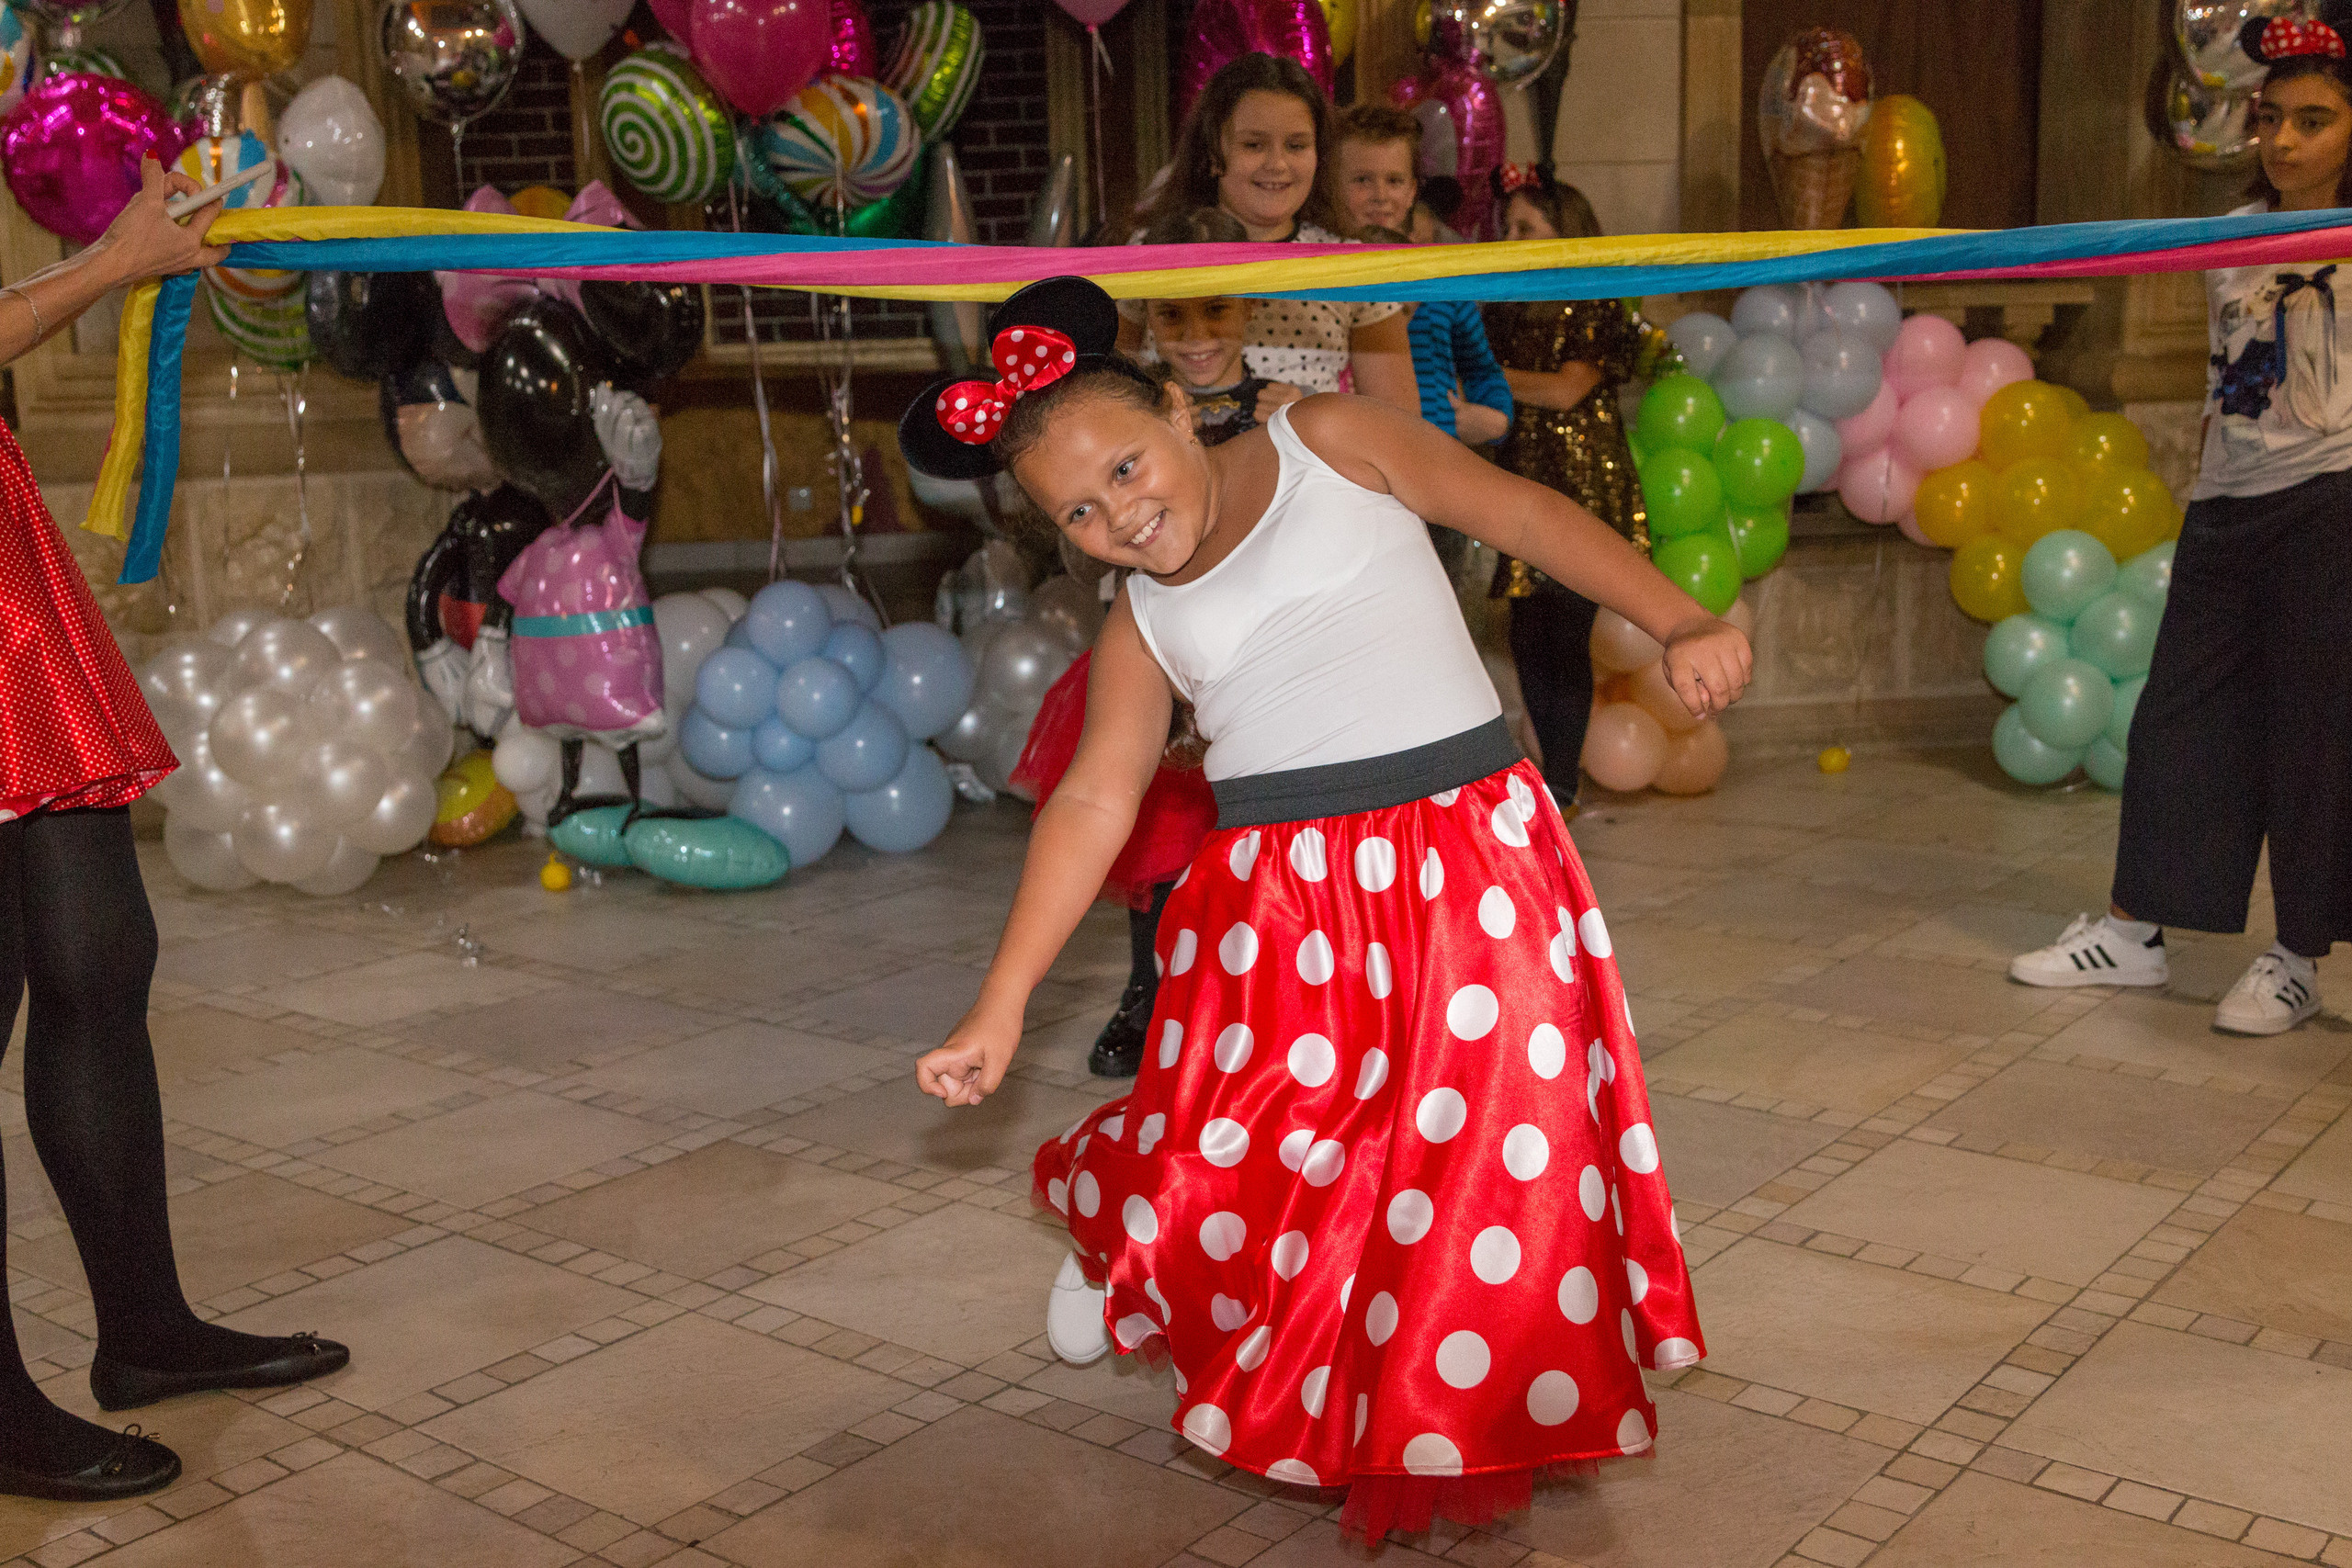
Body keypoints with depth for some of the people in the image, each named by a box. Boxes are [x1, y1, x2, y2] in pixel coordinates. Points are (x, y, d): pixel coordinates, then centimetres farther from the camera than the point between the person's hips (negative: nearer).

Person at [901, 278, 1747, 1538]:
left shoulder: (1329, 443, 7)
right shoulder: (1143, 627, 10)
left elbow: (1519, 512, 7)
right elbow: (1093, 801, 5)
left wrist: (1677, 623, -3)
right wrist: (1000, 1006, -1)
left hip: (1473, 869, -1)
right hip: (1279, 907, 1)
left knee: (1494, 1153, 0)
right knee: (1226, 1167, 1)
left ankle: (1439, 1429, 23)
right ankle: (1114, 1221, 39)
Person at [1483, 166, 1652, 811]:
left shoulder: (1595, 311, -4)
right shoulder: (1510, 313, 16)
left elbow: (1565, 389, -16)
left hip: (1583, 492, -6)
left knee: (1561, 639, -8)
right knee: (1528, 640, 5)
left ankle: (1563, 788, -2)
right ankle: (1556, 774, 17)